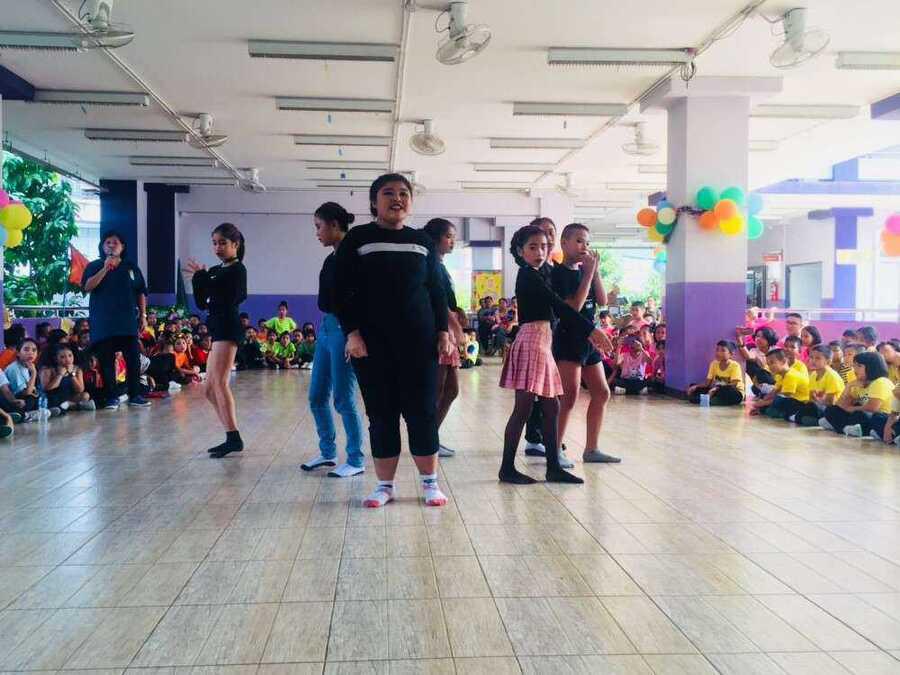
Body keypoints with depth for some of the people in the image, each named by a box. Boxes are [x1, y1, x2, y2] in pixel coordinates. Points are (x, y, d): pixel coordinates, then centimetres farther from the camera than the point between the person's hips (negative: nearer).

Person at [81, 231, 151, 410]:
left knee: (133, 358, -1)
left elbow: (141, 293, 13)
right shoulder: (94, 266, 7)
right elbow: (87, 287, -9)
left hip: (128, 321, 2)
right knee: (107, 361, 0)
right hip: (103, 323, -1)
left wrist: (143, 316, 6)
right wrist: (105, 269, -16)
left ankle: (135, 395, 7)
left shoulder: (131, 267, 12)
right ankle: (111, 397, 6)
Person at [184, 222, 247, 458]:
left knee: (219, 382, -20)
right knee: (210, 390, 9)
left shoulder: (237, 269, -5)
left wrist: (201, 276, -7)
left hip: (228, 328, -9)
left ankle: (234, 438, -26)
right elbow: (202, 303, 15)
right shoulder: (214, 271, 19)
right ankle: (232, 438, 13)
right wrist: (198, 279, 0)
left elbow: (226, 297, -20)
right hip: (217, 330, 9)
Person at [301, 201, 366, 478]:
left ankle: (356, 461, 7)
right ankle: (328, 452, 26)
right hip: (326, 328, 9)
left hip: (343, 329, -9)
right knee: (317, 396, 13)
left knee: (343, 399, -4)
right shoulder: (331, 258, 14)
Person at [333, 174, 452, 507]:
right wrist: (351, 332, -10)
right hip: (373, 342, -1)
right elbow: (342, 291, 0)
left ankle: (430, 482, 12)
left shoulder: (423, 241, 11)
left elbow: (437, 290, 13)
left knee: (423, 411, 1)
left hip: (419, 340, 2)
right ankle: (385, 485, 13)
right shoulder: (357, 239, 3)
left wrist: (443, 331, 4)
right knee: (381, 413, 3)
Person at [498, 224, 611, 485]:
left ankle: (553, 467, 13)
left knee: (551, 408, 9)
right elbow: (559, 306, -17)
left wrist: (586, 333, 14)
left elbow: (557, 311, 19)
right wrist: (591, 329, -20)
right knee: (523, 408, -7)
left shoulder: (536, 276, 19)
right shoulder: (528, 275, -9)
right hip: (531, 341, -10)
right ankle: (507, 468, -1)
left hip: (542, 343, 10)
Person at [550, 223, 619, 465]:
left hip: (587, 338, 9)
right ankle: (556, 450, -2)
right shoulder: (559, 273, -10)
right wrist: (589, 273, -17)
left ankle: (591, 449, 19)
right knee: (570, 396, -11)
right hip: (568, 338, -8)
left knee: (602, 393, 10)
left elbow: (602, 300, 5)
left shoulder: (585, 271, 13)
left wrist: (595, 271, -4)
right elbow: (574, 306, -19)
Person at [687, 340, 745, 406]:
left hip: (735, 393, -5)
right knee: (694, 389, -10)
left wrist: (717, 388, -37)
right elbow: (707, 383, 0)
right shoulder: (714, 364, 1)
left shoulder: (735, 365, -15)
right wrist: (696, 386, -19)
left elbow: (733, 385, -24)